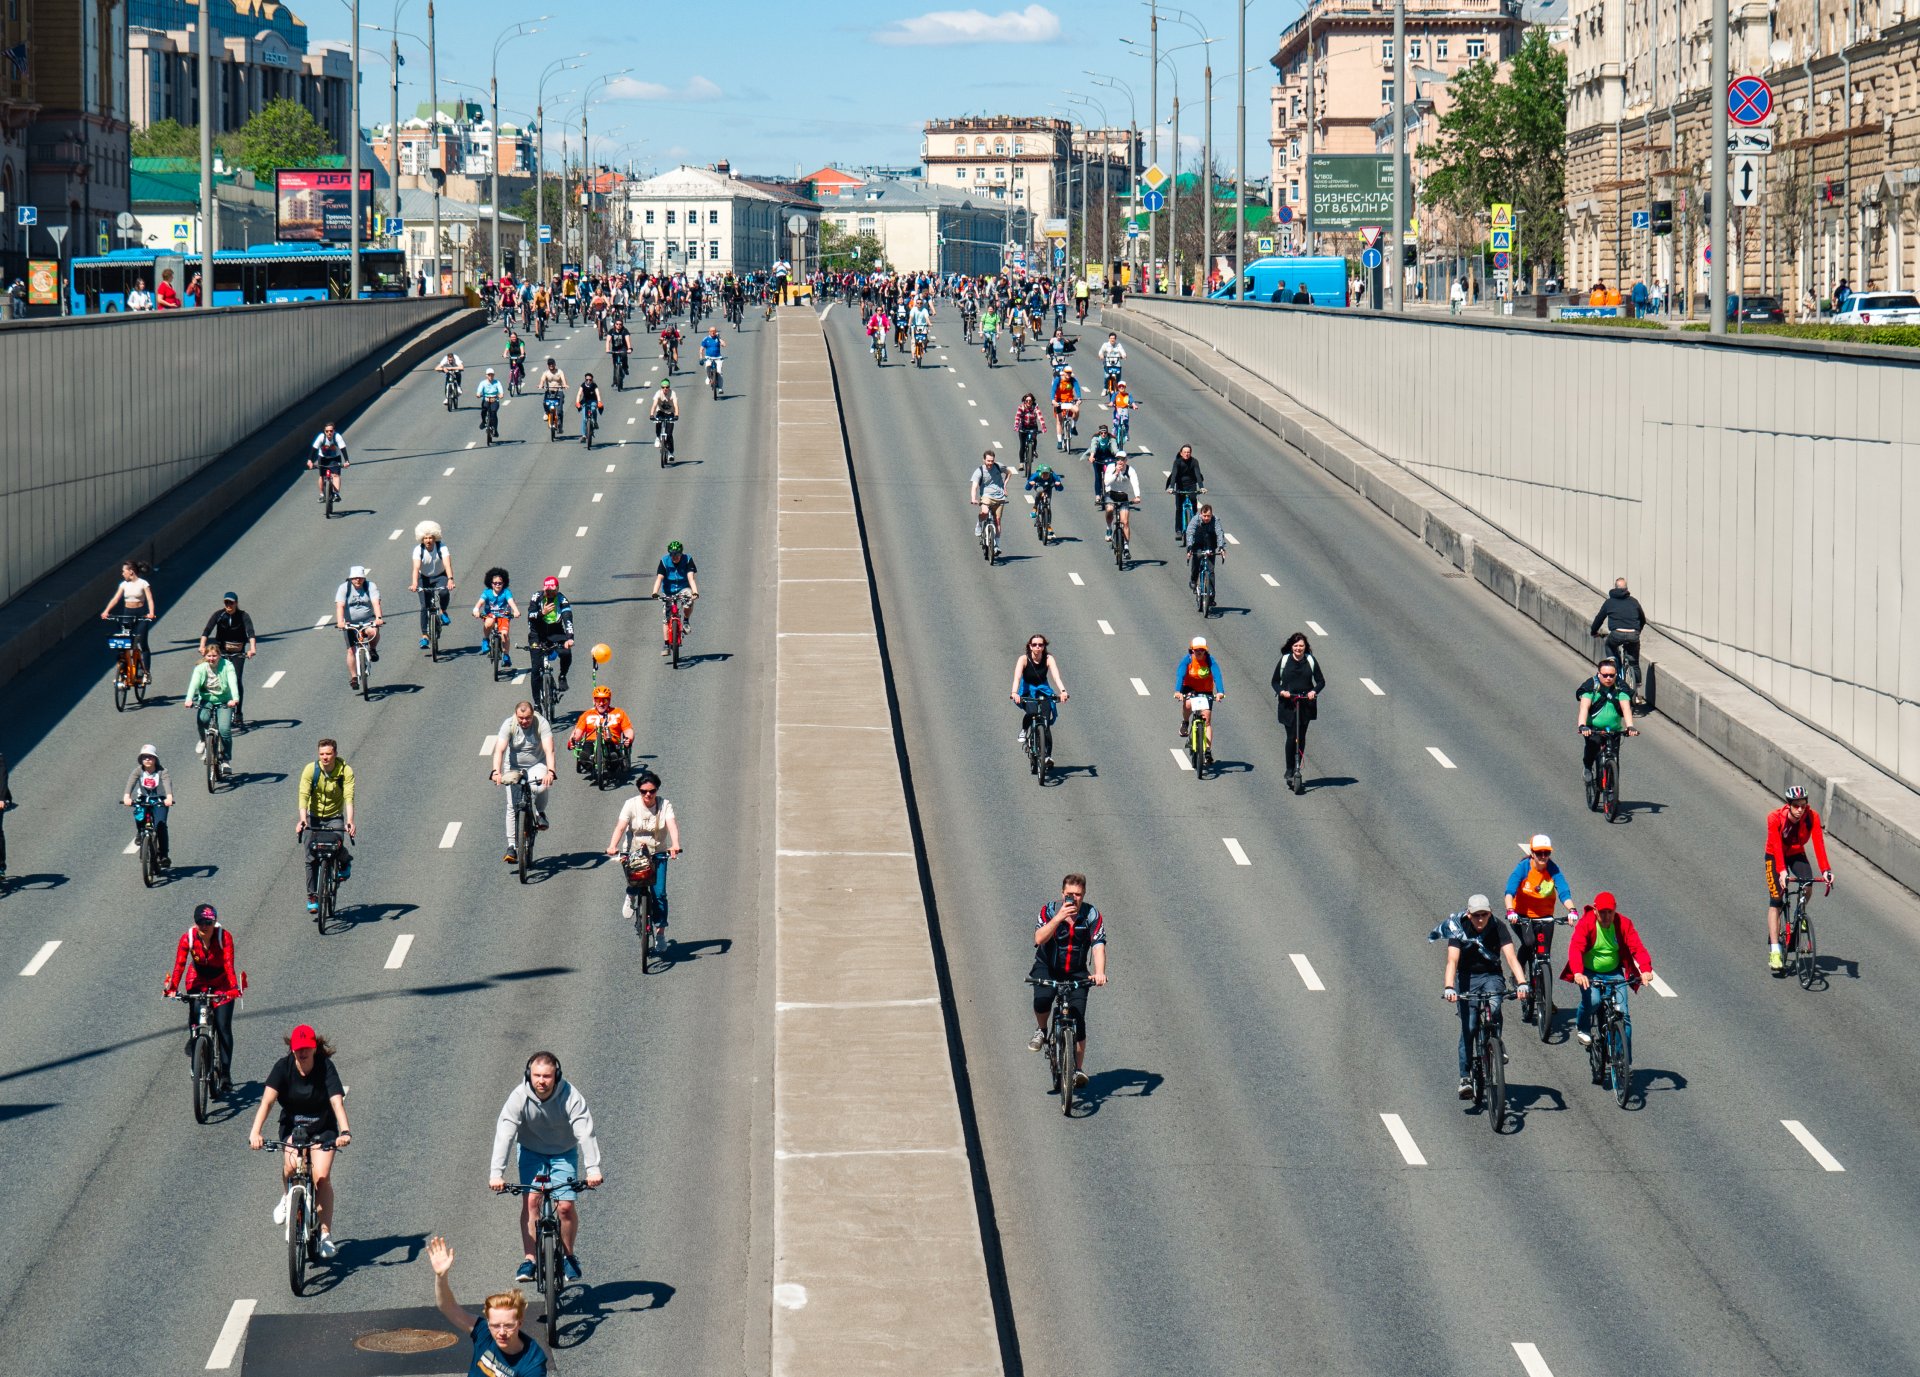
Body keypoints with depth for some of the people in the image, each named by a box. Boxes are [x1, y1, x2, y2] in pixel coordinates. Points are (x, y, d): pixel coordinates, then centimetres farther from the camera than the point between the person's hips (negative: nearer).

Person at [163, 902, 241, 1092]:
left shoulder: (224, 937, -24)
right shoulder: (187, 938, -20)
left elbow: (229, 964, -32)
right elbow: (179, 965, -26)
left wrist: (234, 988, -46)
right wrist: (172, 988, -39)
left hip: (221, 984, -1)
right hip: (197, 982, 1)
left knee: (223, 1028, -10)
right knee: (194, 1021, -18)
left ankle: (225, 1075, -4)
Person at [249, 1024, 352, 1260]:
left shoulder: (326, 1067, -18)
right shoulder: (283, 1067, -15)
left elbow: (337, 1101, -29)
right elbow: (267, 1100, -25)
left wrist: (345, 1131, -45)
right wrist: (255, 1132, -40)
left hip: (322, 1129, -1)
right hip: (292, 1127, 1)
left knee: (321, 1177, -18)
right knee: (292, 1164, -28)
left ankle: (325, 1234, -8)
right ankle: (288, 1197, 6)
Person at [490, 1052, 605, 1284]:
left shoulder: (570, 1096, -26)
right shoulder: (519, 1097, -23)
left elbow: (585, 1132, -32)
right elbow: (504, 1134, -27)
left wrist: (593, 1168, -44)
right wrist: (496, 1173, -35)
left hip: (564, 1153, -1)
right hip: (531, 1152, 1)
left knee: (566, 1206, -12)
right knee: (531, 1200, -16)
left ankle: (568, 1255, 11)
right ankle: (530, 1259, -11)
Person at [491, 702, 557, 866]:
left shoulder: (541, 724, -21)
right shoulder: (508, 725, -19)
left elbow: (549, 750, -31)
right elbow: (499, 750, -29)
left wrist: (550, 772, -47)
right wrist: (496, 772, -45)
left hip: (537, 765, -1)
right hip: (514, 767, 1)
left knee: (541, 788, -31)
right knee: (513, 806, -7)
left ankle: (540, 813, 2)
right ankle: (511, 846, -1)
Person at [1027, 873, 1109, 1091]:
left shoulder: (1093, 915, -12)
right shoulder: (1049, 910, -14)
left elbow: (1098, 945, -23)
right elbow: (1039, 938, -29)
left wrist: (1099, 972, -40)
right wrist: (1059, 918, -42)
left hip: (1076, 972, 1)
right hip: (1047, 968, -1)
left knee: (1078, 1019, -11)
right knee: (1042, 999, -31)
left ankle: (1078, 1069, -1)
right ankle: (1041, 1031, 0)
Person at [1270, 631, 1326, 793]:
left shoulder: (1311, 661, 3)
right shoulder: (1284, 660, 1)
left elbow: (1321, 681, 6)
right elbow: (1275, 681, 7)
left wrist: (1314, 691, -14)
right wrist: (1281, 691, -13)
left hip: (1306, 704, 1)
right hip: (1288, 704, -1)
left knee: (1301, 737, 4)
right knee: (1291, 737, -10)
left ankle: (1297, 769, 14)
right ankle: (1290, 771, 0)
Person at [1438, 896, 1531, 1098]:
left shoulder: (1498, 929, -15)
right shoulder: (1459, 930, -16)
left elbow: (1511, 957, -25)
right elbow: (1452, 960, -27)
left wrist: (1522, 983, -41)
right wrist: (1449, 987, -44)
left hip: (1492, 976, 0)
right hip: (1467, 978, 0)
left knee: (1493, 1008, -31)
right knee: (1468, 1028, -11)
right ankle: (1465, 1078, -7)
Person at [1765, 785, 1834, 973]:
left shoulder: (1812, 817, -22)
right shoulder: (1775, 818, -28)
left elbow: (1819, 844, -30)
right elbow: (1777, 846, -36)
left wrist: (1826, 870, -43)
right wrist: (1782, 871, -49)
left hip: (1797, 855, 2)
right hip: (1776, 857, -2)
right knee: (1776, 901, -14)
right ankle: (1774, 951, -15)